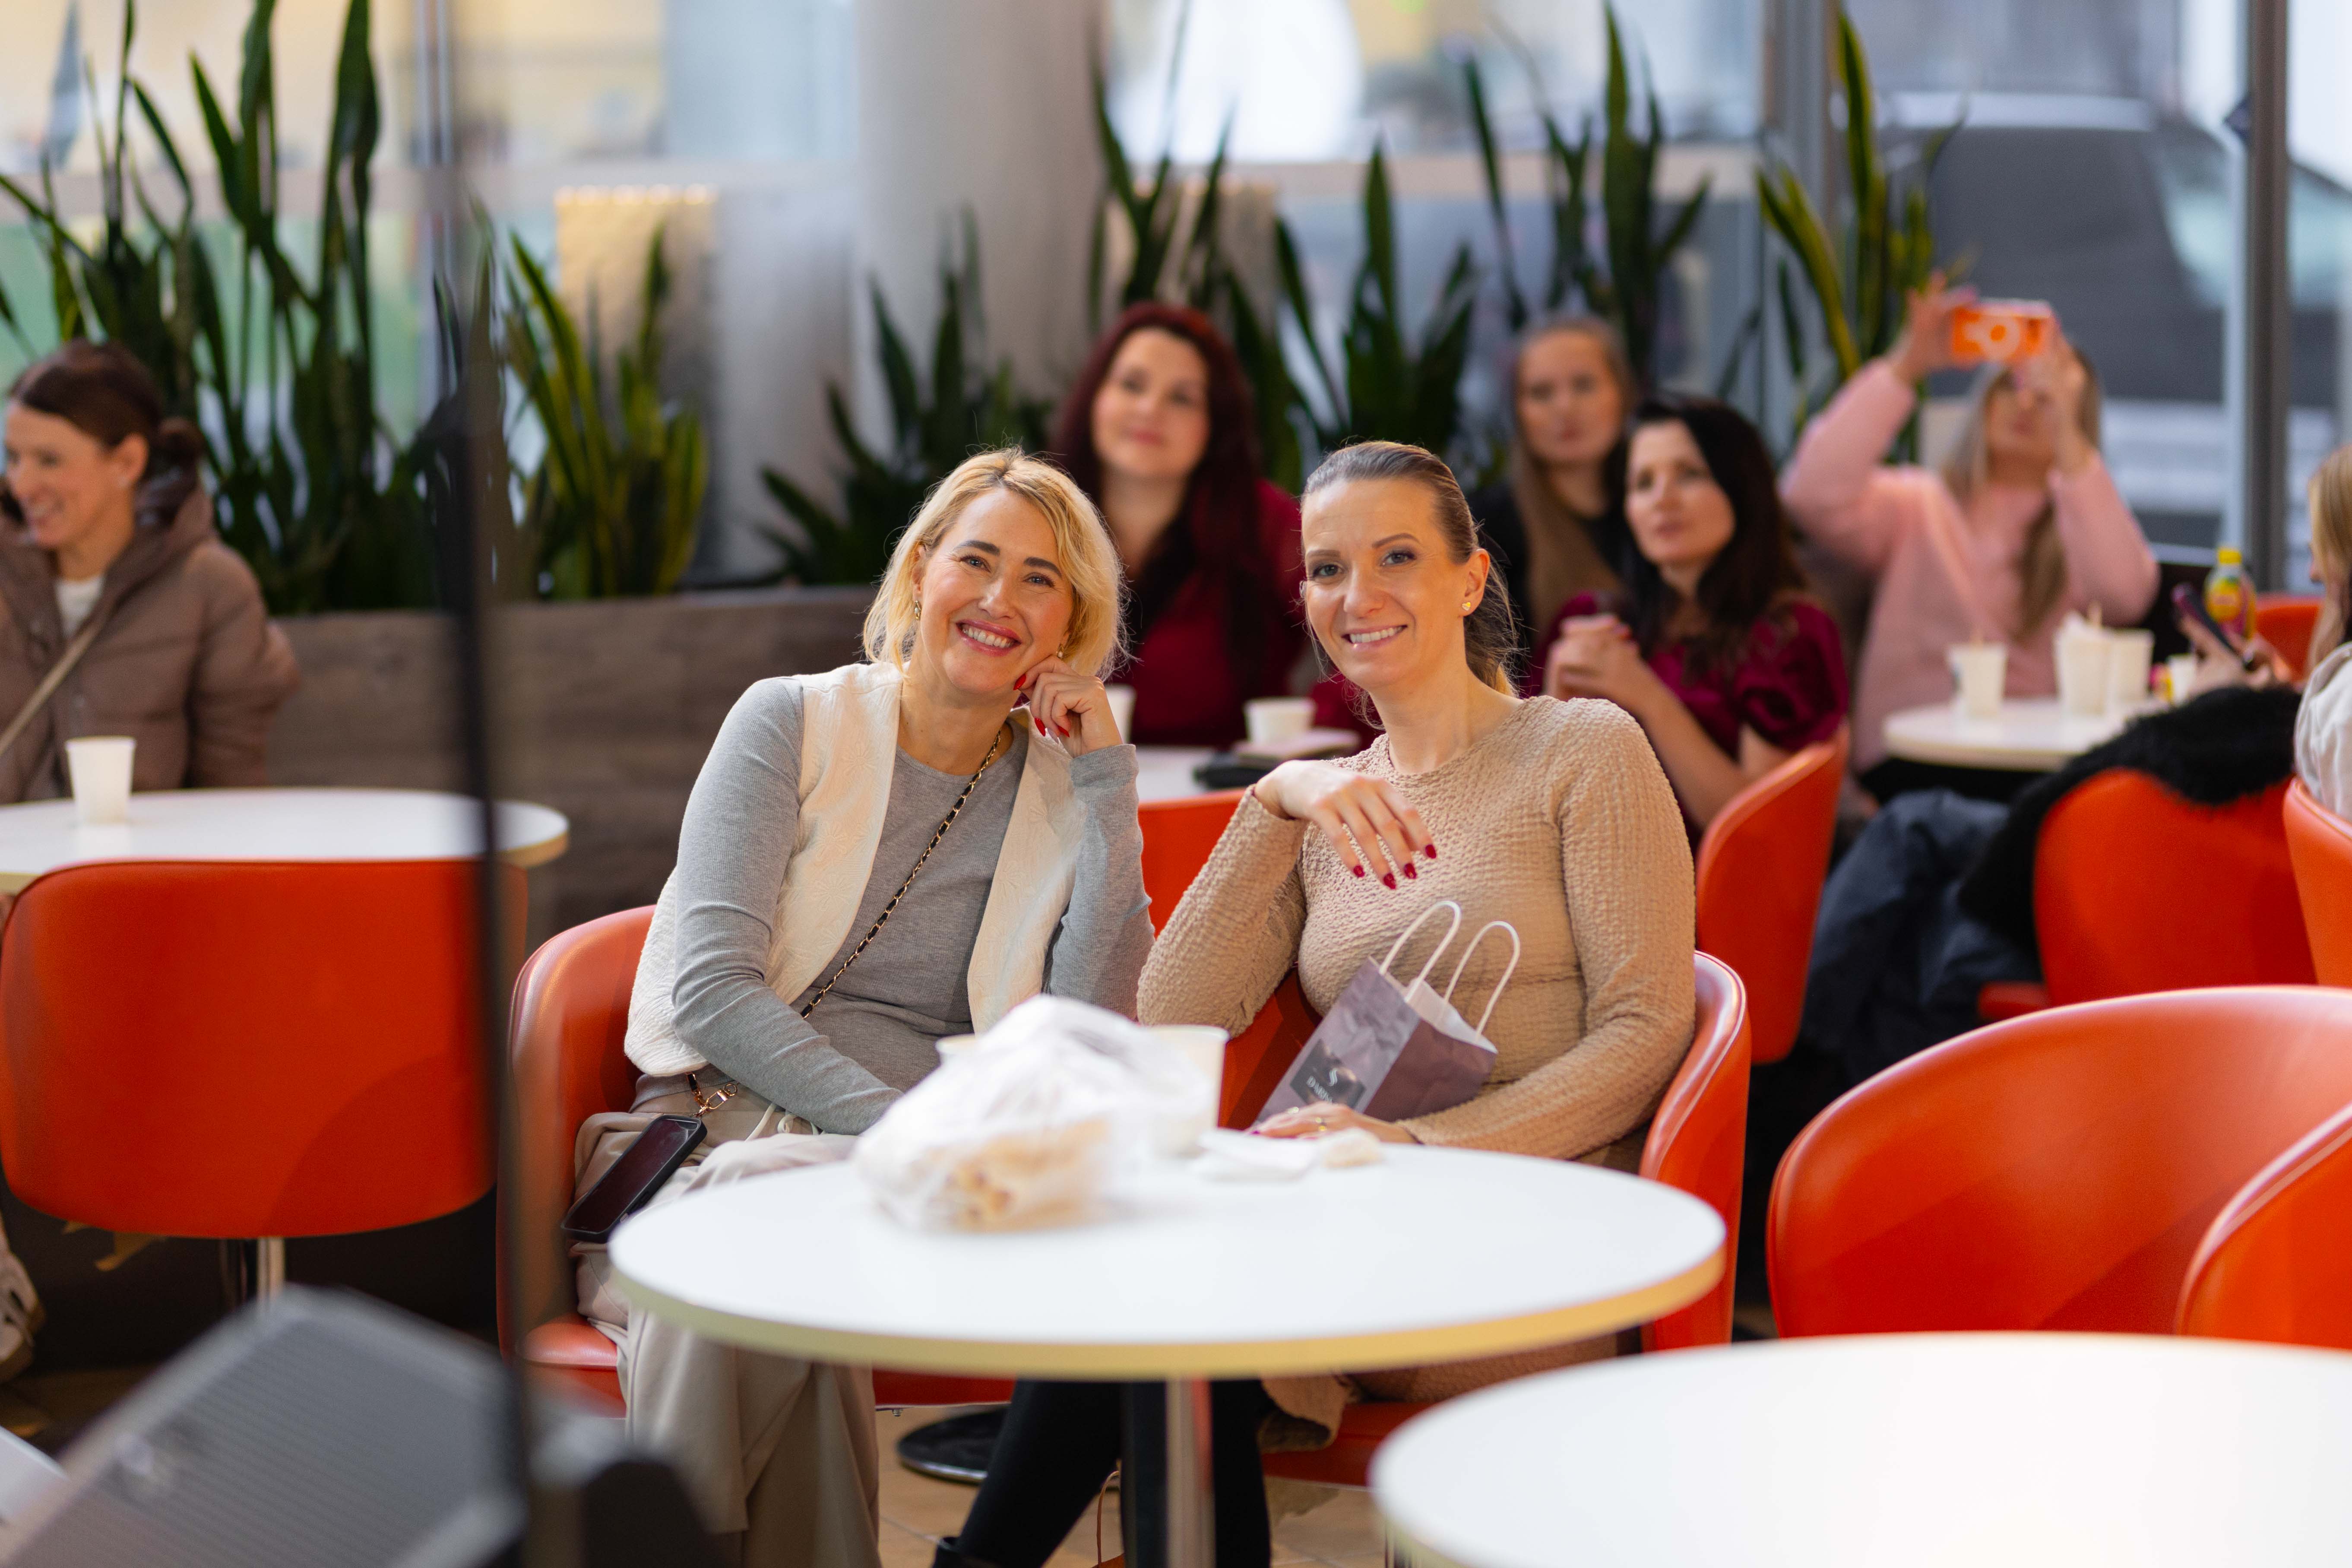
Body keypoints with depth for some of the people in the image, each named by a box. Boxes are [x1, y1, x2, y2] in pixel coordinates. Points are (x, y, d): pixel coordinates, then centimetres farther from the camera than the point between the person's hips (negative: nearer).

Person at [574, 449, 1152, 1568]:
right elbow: (709, 989, -4)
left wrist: (1109, 789, -1)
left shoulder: (1065, 796, 14)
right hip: (717, 1124, -1)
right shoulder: (794, 724, 8)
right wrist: (890, 1118, -17)